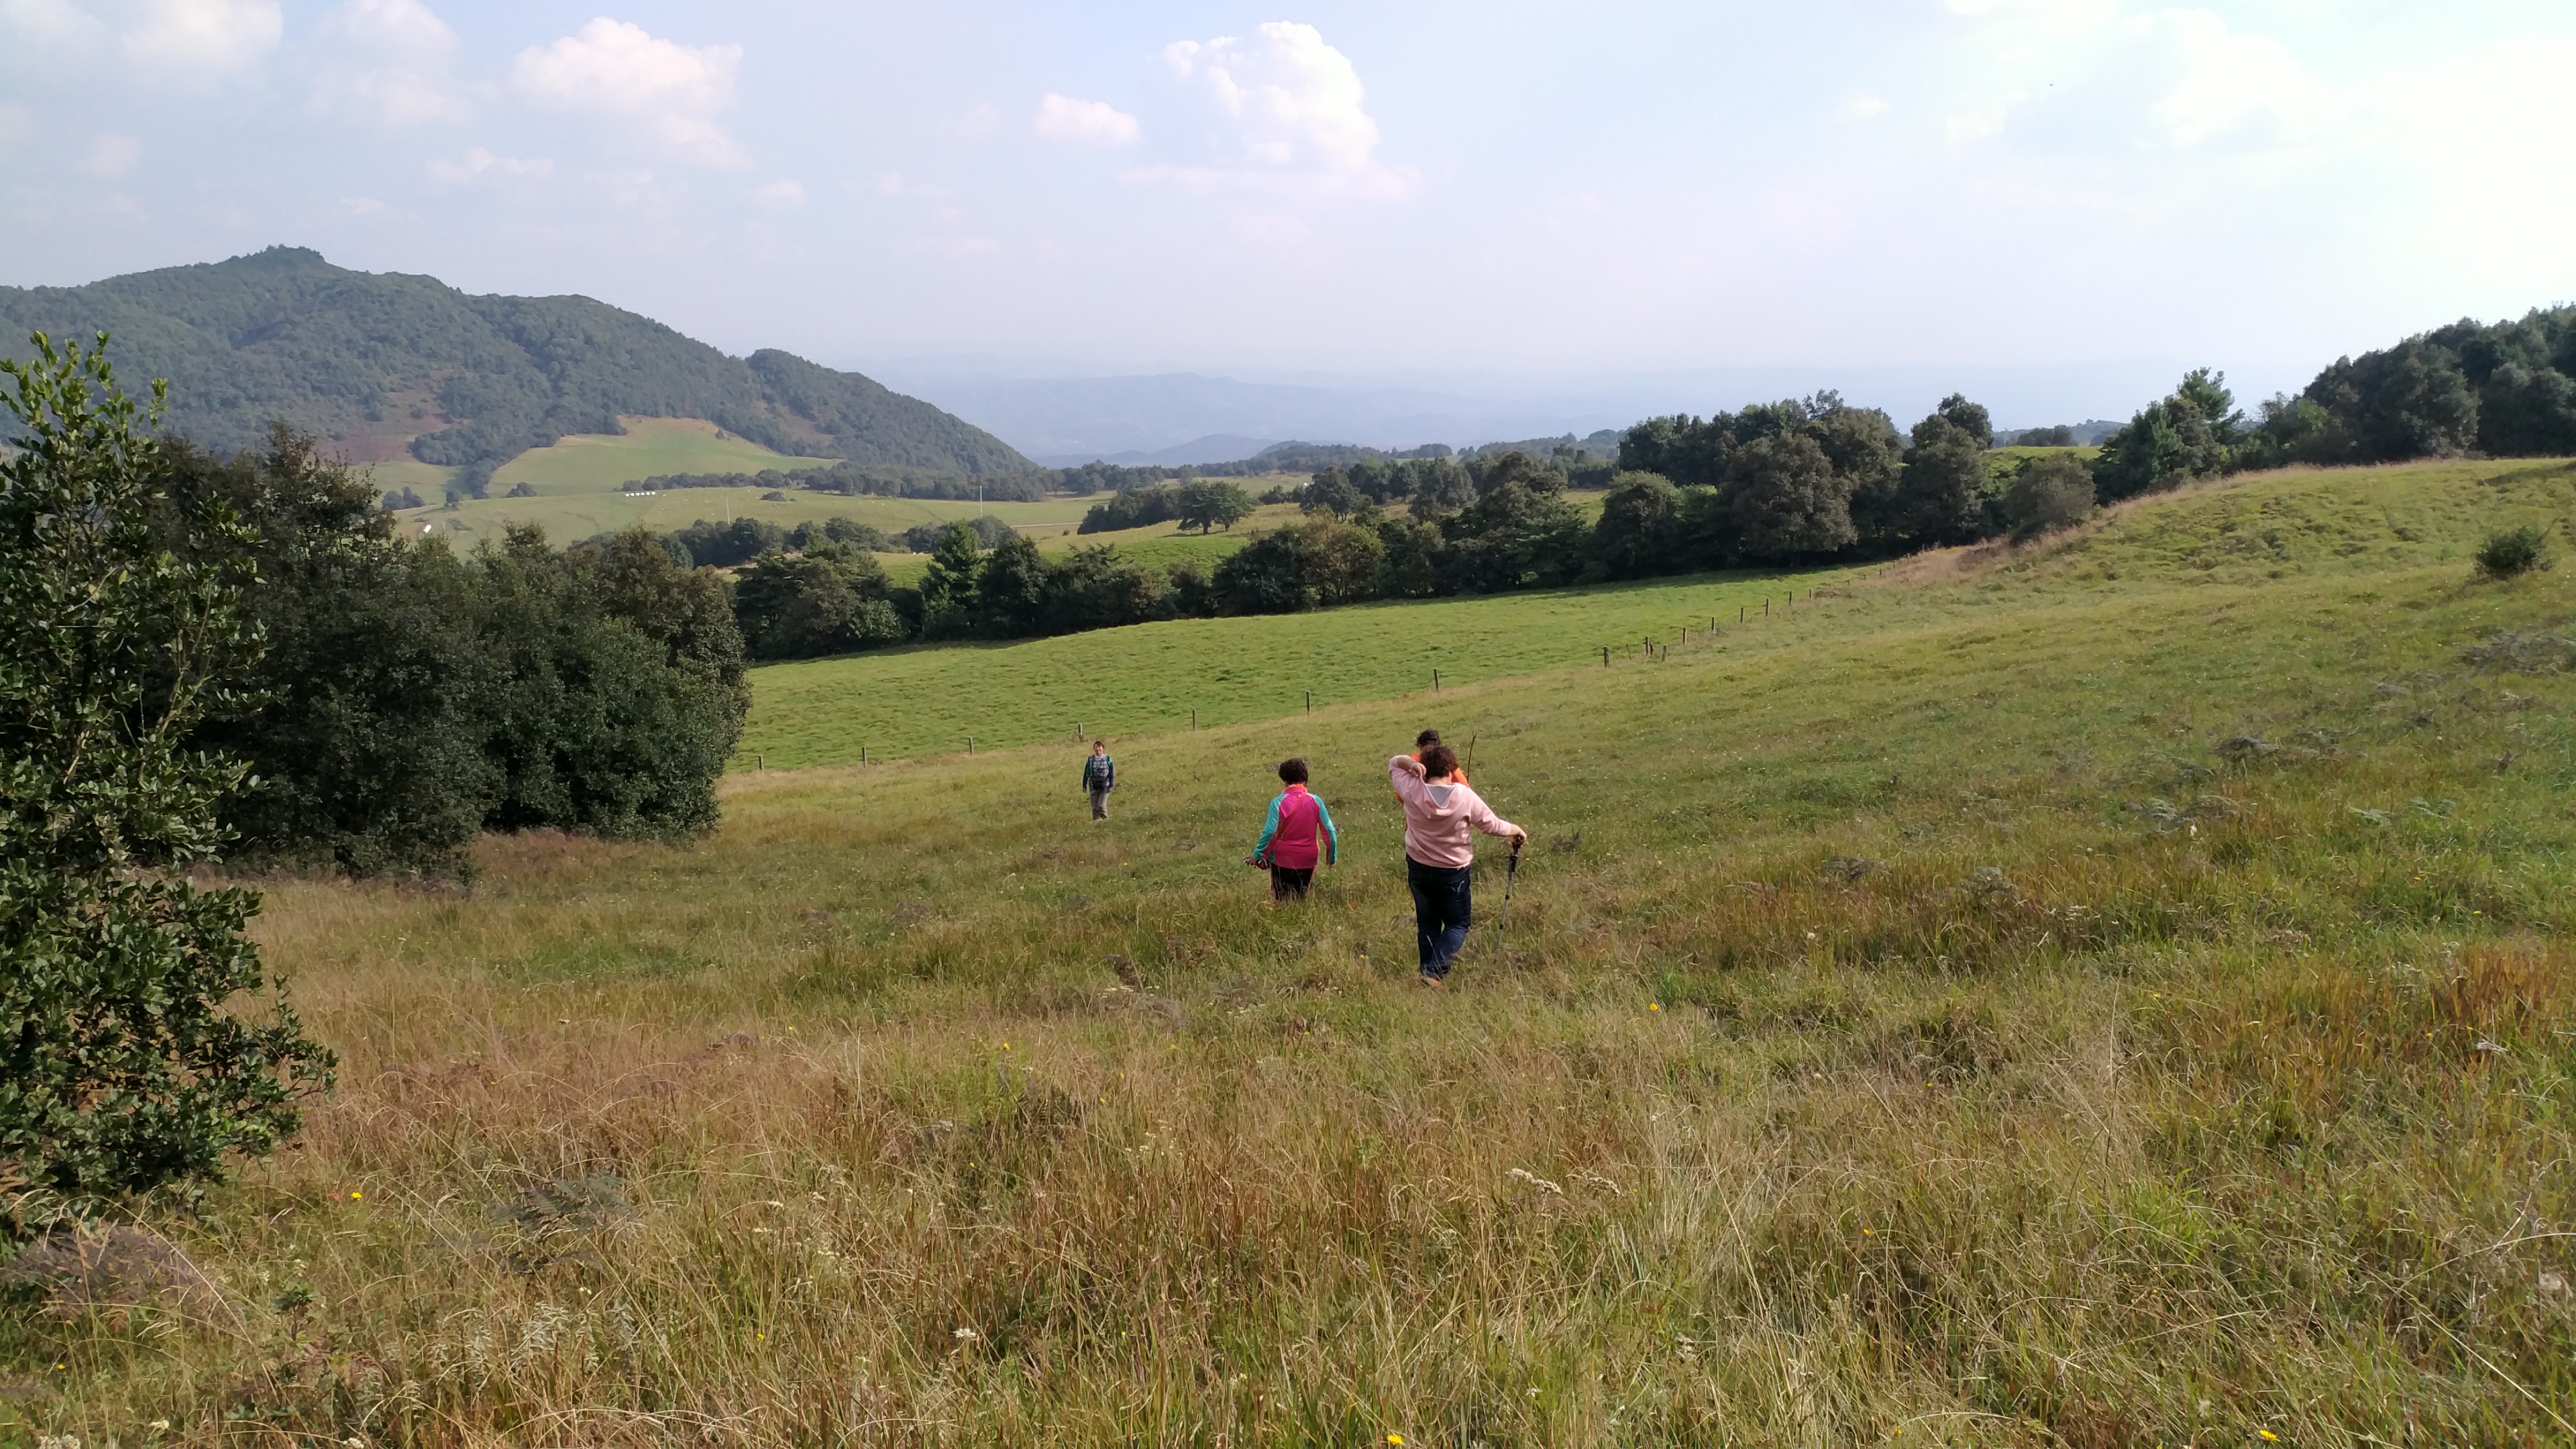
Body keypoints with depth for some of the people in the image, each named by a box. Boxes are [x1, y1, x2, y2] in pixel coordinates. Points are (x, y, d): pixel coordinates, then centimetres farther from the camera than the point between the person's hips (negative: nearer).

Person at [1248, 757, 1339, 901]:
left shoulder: (1278, 803, -12)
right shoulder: (1315, 801, -5)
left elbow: (1270, 832, -18)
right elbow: (1329, 830, -5)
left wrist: (1257, 854, -9)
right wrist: (1332, 855, 6)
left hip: (1283, 859, -2)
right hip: (1307, 859, 3)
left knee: (1282, 900, 9)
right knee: (1301, 898, 16)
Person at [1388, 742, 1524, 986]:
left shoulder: (1411, 790, -12)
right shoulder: (1465, 796, -17)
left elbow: (1393, 764, 6)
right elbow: (1492, 825, -5)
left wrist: (1410, 763, -14)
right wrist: (1515, 830, 14)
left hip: (1418, 868, 3)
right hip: (1453, 872, -3)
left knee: (1427, 924, 16)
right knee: (1458, 924, 11)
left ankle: (1429, 973, 19)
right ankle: (1434, 972, -7)